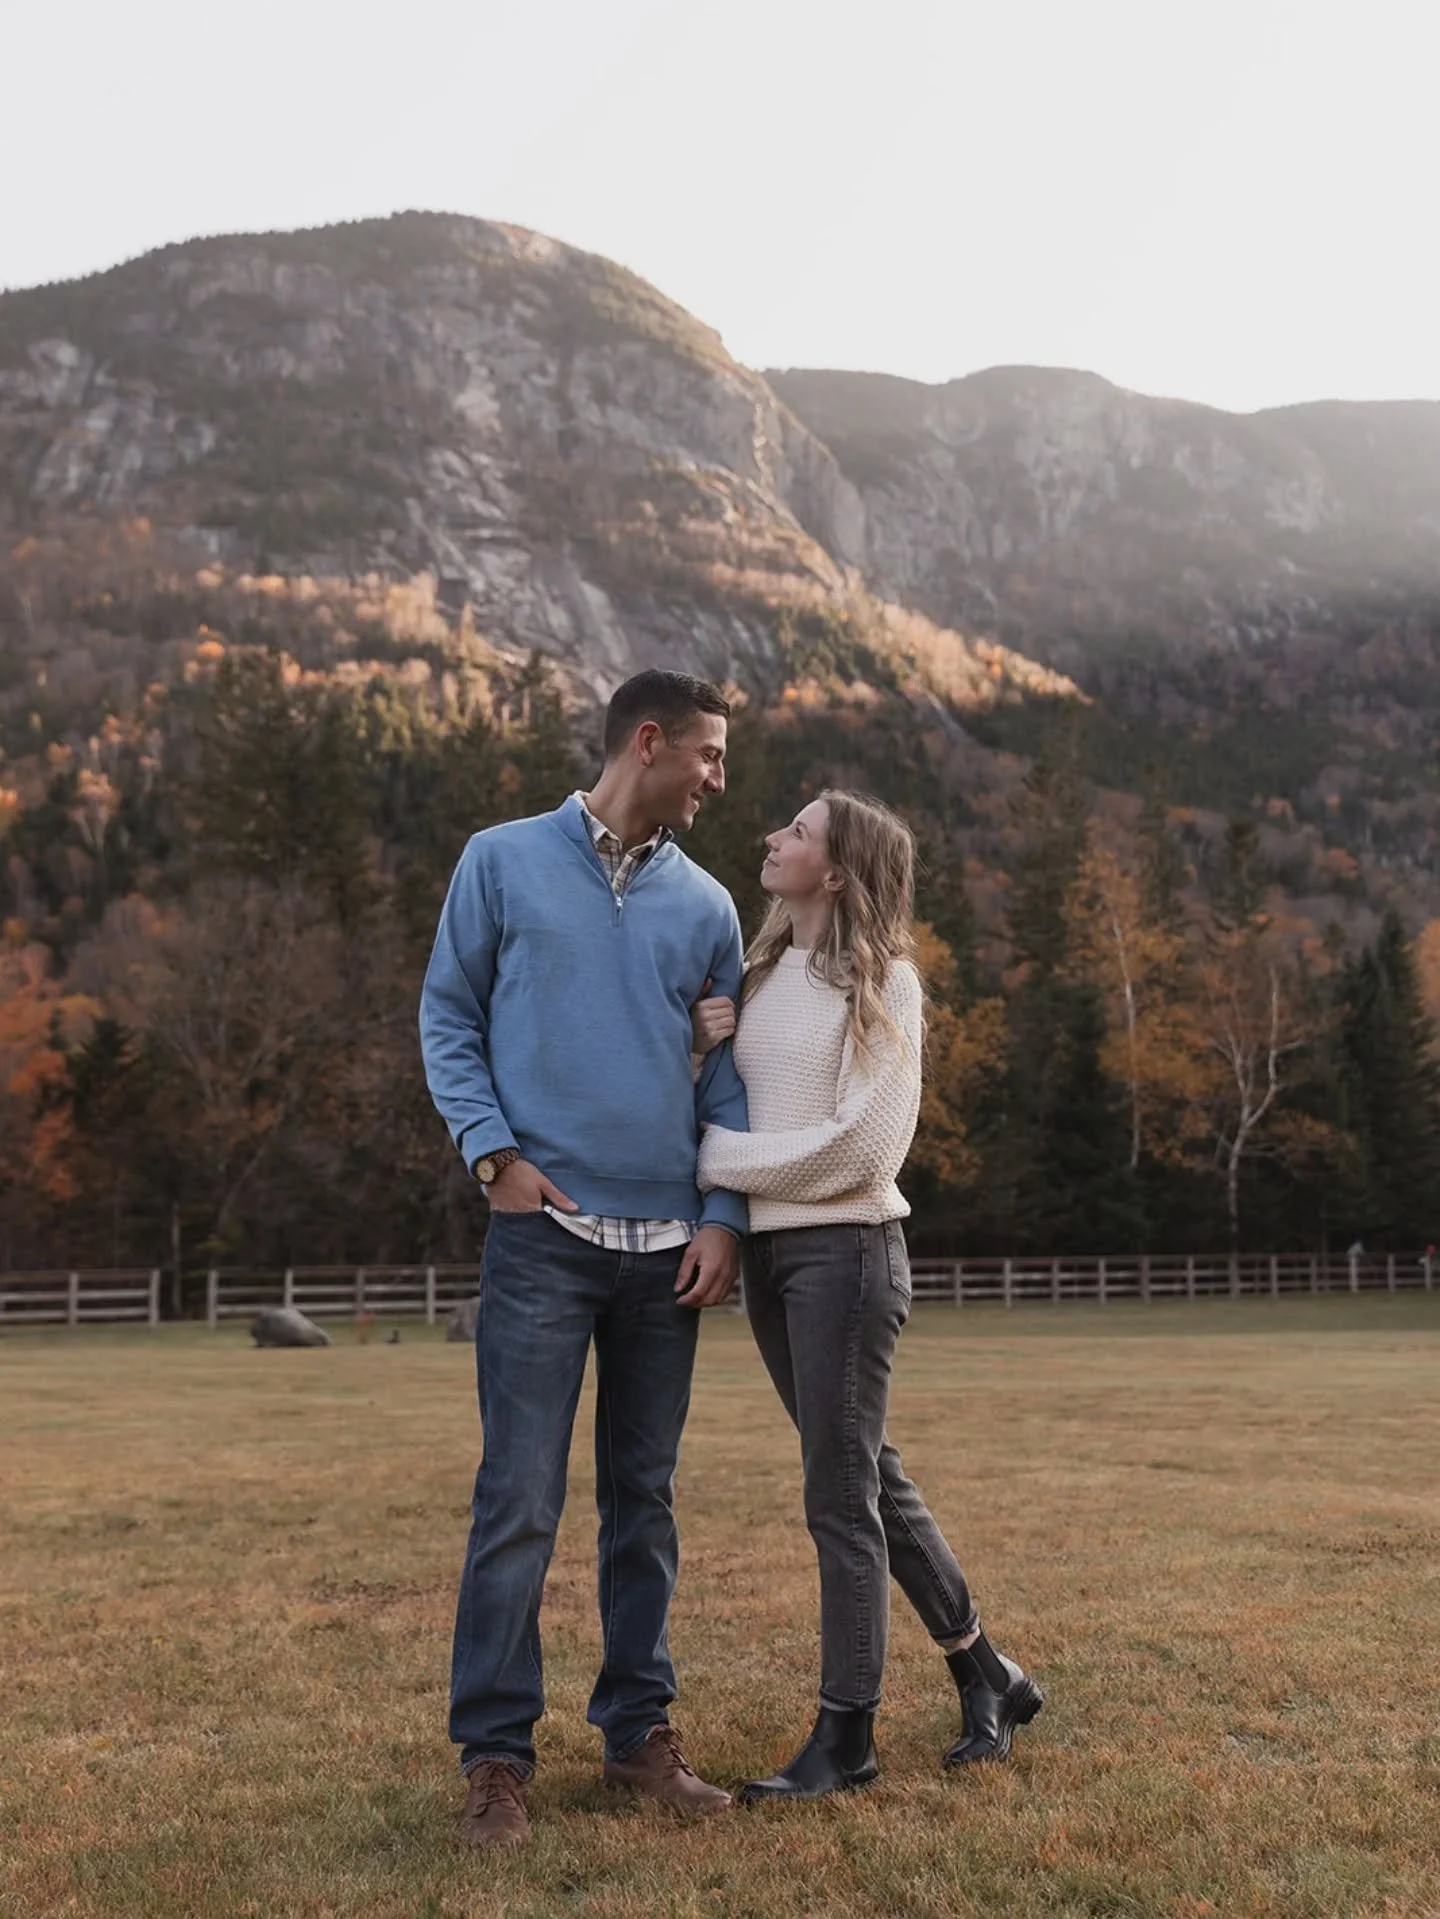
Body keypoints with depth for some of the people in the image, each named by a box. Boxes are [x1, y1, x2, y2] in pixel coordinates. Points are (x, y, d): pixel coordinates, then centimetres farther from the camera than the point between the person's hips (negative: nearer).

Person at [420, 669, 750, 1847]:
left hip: (670, 1242, 4)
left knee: (645, 1501, 11)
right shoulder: (504, 863, 2)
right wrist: (492, 1152, -9)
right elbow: (449, 1020, 4)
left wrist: (724, 1216, 1)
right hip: (545, 1230, -4)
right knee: (521, 1503, -6)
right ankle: (496, 1754, 5)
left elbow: (729, 1074, 11)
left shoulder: (707, 905, 11)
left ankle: (640, 1730, 21)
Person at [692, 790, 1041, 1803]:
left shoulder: (881, 981, -9)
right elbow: (732, 1107, 16)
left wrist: (715, 1157, -11)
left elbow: (858, 1146, -16)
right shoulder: (761, 973, 11)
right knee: (871, 1480, 15)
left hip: (845, 1251, -7)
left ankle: (847, 1737, 11)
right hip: (768, 1252, 7)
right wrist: (705, 1045, -4)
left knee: (842, 1497, -1)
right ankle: (988, 1676, 29)